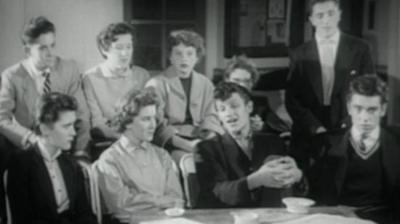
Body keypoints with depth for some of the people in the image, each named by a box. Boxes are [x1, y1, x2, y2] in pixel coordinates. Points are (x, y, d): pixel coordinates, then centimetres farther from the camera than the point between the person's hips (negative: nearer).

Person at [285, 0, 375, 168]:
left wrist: (349, 125, -8)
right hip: (308, 138, 1)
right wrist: (315, 128, -10)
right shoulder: (299, 55, 5)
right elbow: (292, 98, 2)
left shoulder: (359, 49, 3)